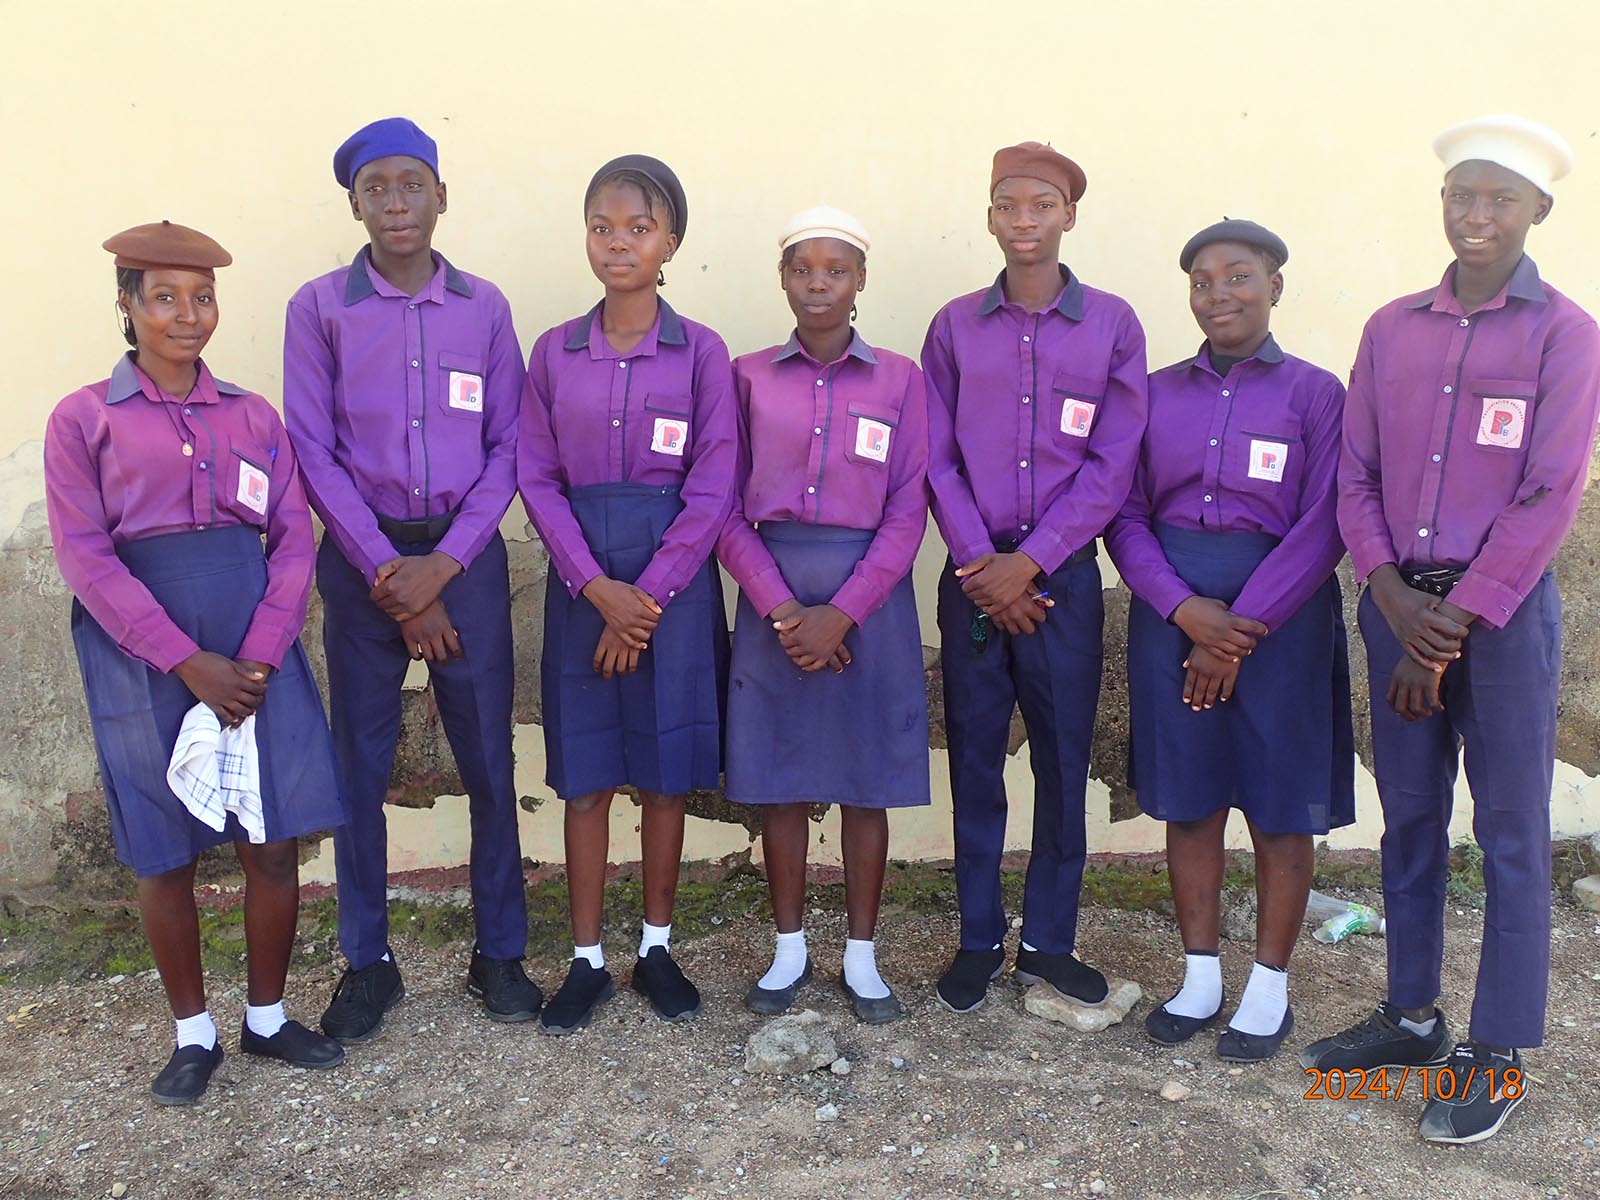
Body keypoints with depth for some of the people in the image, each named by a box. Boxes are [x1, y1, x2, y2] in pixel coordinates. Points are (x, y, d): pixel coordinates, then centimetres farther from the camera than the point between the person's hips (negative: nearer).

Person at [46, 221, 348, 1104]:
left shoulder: (254, 417, 9)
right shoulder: (83, 420, 1)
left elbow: (294, 540, 3)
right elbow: (84, 557, -7)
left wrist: (257, 657, -11)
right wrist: (188, 662, -15)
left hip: (257, 653, 2)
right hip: (143, 658, -2)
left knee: (274, 843, 4)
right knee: (166, 856, 7)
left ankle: (267, 1018, 24)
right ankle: (193, 1034, 25)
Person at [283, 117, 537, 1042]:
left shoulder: (485, 305, 5)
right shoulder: (320, 307, 1)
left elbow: (508, 446, 2)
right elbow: (314, 453, -2)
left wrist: (444, 562, -9)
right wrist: (387, 570, -9)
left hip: (467, 555, 1)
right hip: (363, 556, 0)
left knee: (489, 759, 4)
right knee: (361, 764, 5)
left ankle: (500, 953, 20)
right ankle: (368, 963, 21)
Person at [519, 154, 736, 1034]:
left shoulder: (700, 353, -2)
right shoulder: (554, 352, 4)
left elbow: (712, 489, -6)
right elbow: (538, 478, 0)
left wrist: (647, 594, -11)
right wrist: (597, 586, -12)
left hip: (674, 577, -1)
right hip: (582, 581, 1)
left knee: (667, 771, 8)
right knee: (584, 776, 6)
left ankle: (658, 949, 25)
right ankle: (587, 960, 20)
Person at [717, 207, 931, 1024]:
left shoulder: (899, 379, 2)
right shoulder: (748, 377, 4)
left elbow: (908, 511, -3)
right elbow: (728, 508, -1)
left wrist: (841, 613, -12)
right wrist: (779, 606, -13)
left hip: (869, 595, 0)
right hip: (772, 595, 1)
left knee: (867, 779, 6)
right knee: (779, 777, 7)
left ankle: (861, 956, 22)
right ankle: (789, 950, 24)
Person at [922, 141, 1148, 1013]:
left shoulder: (1111, 324, 1)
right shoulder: (955, 326, 5)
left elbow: (1113, 464, -4)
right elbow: (936, 458, 2)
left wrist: (1030, 563, -10)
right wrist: (978, 563, -9)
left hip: (1064, 577, -1)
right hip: (973, 577, 1)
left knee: (1064, 763, 6)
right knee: (974, 762, 7)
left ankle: (1048, 941, 22)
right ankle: (978, 941, 21)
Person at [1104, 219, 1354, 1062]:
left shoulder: (1313, 392, -1)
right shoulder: (1158, 393, 7)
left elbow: (1322, 526, -8)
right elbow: (1124, 517, 1)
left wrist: (1242, 627, -15)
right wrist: (1186, 609, -13)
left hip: (1282, 607, -2)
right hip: (1170, 606, 3)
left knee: (1279, 804, 6)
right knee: (1188, 798, 9)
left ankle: (1269, 986, 22)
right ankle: (1199, 975, 25)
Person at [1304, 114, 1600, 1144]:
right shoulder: (1392, 328, 9)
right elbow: (1356, 475, 6)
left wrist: (1454, 626, -13)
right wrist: (1395, 596, -9)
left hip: (1505, 606, -4)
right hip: (1400, 602, 4)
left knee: (1511, 834, 3)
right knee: (1409, 819, 13)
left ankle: (1499, 1055, 16)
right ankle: (1411, 1016, 28)